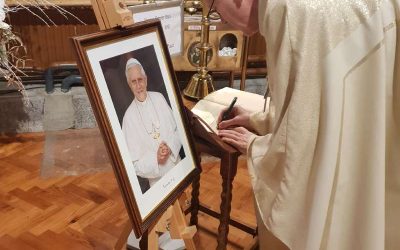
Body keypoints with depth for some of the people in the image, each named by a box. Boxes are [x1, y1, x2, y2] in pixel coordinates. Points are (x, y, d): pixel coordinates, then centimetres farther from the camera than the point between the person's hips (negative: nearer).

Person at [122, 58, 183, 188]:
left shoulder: (159, 98, -3)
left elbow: (177, 130, 2)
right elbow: (135, 164, -10)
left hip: (177, 167, 3)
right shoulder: (129, 116, -13)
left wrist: (170, 148, -16)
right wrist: (155, 158, -24)